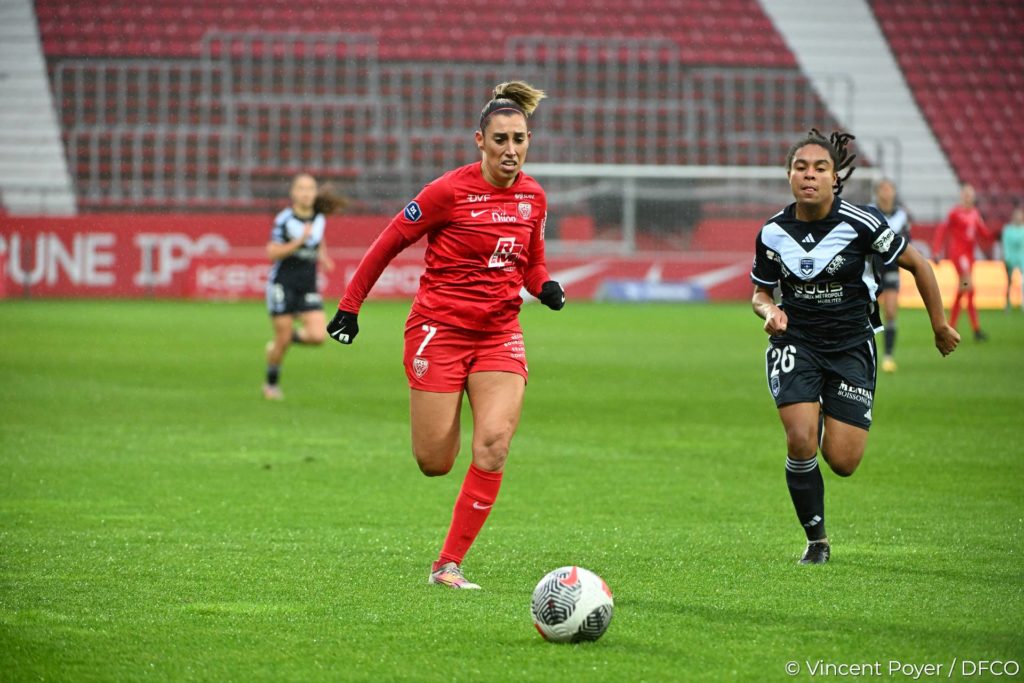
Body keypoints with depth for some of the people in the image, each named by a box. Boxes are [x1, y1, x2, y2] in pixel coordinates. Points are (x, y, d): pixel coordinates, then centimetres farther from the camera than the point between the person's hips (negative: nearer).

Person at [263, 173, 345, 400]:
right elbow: (273, 253, -16)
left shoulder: (320, 218, 4)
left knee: (317, 336, -12)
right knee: (283, 340, -2)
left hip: (308, 287, 4)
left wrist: (322, 256, 7)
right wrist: (299, 241, -26)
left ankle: (281, 342, 18)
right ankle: (271, 384, 22)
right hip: (283, 286, -4)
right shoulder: (284, 220, -12)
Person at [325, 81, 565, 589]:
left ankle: (449, 565, -8)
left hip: (500, 334, 4)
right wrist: (350, 305, 0)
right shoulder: (450, 191, -12)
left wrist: (546, 288, -3)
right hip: (440, 330, -4)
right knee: (434, 463, -6)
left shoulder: (532, 197, 4)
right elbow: (390, 242, -2)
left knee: (494, 446, -15)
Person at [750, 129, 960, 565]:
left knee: (842, 461, -8)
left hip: (851, 346, -1)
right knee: (801, 442, -21)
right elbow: (760, 293, 10)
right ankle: (817, 541, 1)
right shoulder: (773, 233, -6)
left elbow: (918, 265, -2)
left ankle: (829, 424, 32)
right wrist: (769, 311, -14)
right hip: (796, 343, 1)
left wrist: (940, 326, 4)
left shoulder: (860, 223, -15)